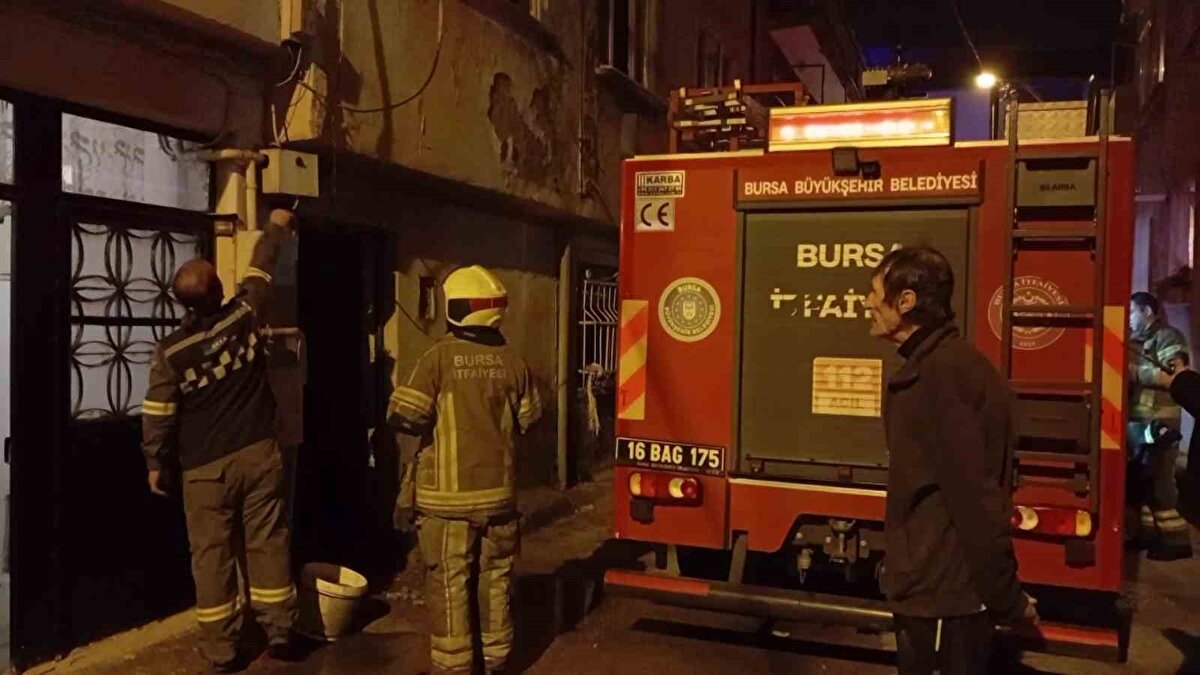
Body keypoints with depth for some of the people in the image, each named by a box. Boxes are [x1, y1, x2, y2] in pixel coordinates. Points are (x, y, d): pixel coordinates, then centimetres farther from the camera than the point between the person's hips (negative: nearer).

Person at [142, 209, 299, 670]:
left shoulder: (170, 352, -9)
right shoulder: (243, 317, -6)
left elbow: (158, 416, -4)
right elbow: (259, 271, 12)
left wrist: (156, 464, 10)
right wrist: (275, 228, 28)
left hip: (205, 468, -1)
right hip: (259, 453, 1)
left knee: (212, 555, 7)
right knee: (268, 542, 9)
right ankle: (279, 629, 14)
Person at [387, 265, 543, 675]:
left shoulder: (439, 357, -11)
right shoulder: (511, 360, 0)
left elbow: (403, 418, -13)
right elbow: (529, 421, 10)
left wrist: (435, 418, 7)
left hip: (449, 494, -3)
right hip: (498, 490, 4)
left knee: (450, 583, 6)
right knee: (496, 578, 15)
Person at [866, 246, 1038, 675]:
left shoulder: (941, 374, -23)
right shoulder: (939, 365, 10)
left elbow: (974, 497, -25)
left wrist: (1006, 599, -19)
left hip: (944, 596, -10)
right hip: (938, 586, 10)